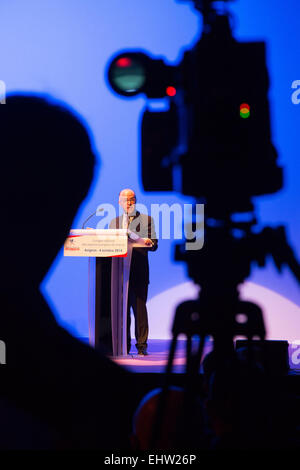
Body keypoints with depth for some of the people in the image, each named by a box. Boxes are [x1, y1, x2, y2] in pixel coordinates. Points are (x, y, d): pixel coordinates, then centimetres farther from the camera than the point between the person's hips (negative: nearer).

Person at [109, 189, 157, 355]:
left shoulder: (147, 220, 7)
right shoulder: (114, 222, 19)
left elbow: (154, 245, 1)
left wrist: (150, 243, -20)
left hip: (139, 271, -3)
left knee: (139, 308, -6)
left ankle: (142, 345, -1)